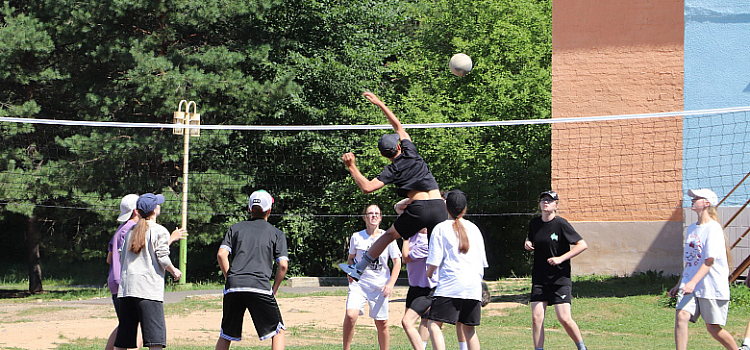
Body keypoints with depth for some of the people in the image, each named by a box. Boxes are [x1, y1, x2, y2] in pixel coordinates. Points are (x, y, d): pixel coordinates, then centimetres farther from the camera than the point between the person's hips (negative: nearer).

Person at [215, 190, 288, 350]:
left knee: (226, 335, 13)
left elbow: (221, 255, 4)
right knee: (277, 331, 9)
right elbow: (283, 264, 1)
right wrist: (274, 290, 11)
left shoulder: (235, 228, 18)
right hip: (260, 287, -2)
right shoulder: (276, 233, 13)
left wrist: (230, 279, 12)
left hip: (233, 288, 3)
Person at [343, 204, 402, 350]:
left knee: (382, 323, 2)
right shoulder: (356, 237, 3)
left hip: (380, 286, 0)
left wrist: (391, 284, -9)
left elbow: (397, 261, 2)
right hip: (358, 283, 0)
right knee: (350, 316, -20)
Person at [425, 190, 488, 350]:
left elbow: (434, 262, -2)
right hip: (473, 286, 5)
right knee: (469, 329, 13)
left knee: (434, 324, -7)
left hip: (450, 283, -5)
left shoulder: (441, 228, 2)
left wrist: (428, 275, 17)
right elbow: (482, 261, 19)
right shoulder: (474, 228, 16)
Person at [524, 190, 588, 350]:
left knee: (564, 318, -10)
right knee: (536, 318, -5)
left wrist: (561, 258, -17)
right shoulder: (534, 223, 6)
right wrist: (528, 243, 2)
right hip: (539, 278, 5)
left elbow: (582, 245, -11)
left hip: (560, 278, -5)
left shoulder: (561, 224, -10)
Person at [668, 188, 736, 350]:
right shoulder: (691, 228, 15)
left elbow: (710, 260, -18)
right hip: (690, 285, 6)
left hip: (712, 286, -6)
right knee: (681, 316, -14)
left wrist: (693, 282, -26)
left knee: (713, 328, 1)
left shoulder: (713, 228, -10)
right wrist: (679, 284, 24)